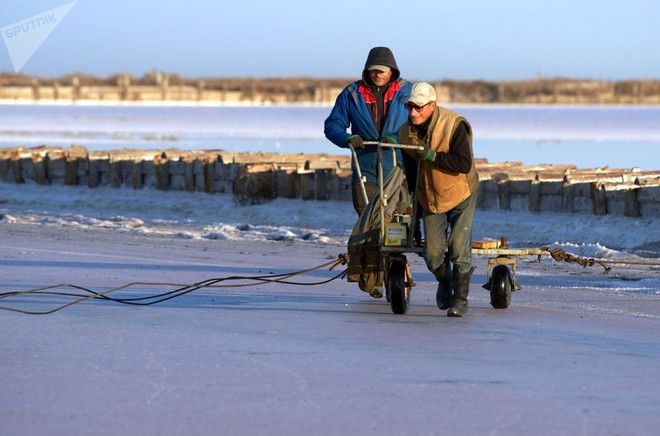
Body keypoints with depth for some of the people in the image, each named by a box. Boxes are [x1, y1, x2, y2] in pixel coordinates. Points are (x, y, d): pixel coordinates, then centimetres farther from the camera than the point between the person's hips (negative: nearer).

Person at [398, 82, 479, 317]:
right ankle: (444, 283, 33)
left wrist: (432, 156, -32)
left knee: (459, 249, -12)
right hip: (430, 198, 4)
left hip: (461, 195, -4)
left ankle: (460, 299, 0)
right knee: (432, 253, 1)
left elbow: (464, 164, -29)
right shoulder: (406, 132, -5)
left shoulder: (455, 125, -22)